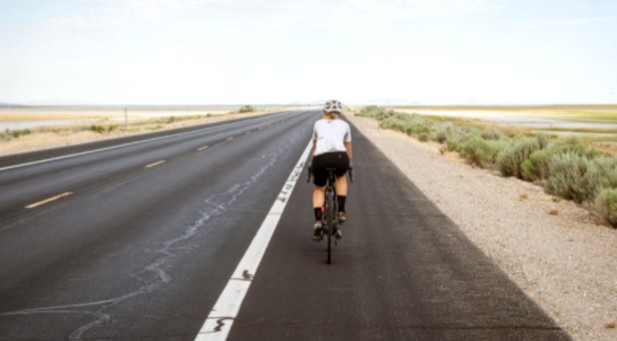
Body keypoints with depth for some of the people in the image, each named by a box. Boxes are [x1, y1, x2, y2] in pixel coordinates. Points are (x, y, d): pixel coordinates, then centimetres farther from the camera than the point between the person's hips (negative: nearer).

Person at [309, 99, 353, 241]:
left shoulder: (318, 124, 30)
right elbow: (348, 149, 38)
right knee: (341, 177, 35)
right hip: (339, 157, 0)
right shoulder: (344, 125, 29)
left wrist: (312, 164, 55)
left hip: (320, 158, 0)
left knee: (319, 189, 25)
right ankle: (341, 211, 23)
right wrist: (347, 164, 55)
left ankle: (318, 221, 4)